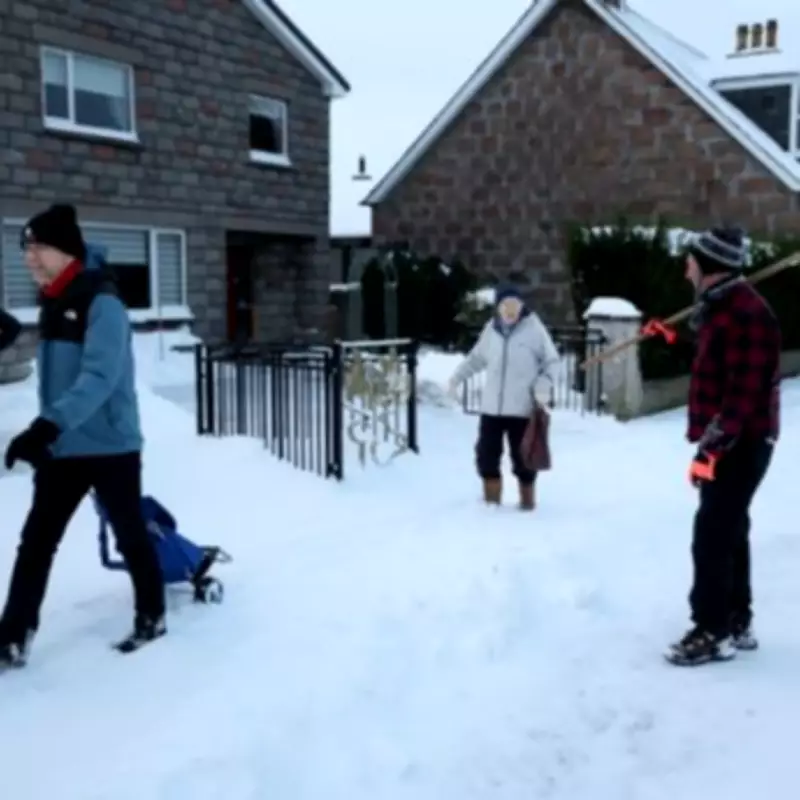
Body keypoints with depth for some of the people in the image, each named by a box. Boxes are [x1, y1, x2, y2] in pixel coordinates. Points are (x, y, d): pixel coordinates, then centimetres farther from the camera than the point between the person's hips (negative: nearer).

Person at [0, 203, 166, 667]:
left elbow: (99, 376, -28)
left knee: (131, 536, 9)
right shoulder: (54, 305, 10)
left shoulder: (101, 302, -16)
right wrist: (44, 435, 19)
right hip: (63, 449, 7)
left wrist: (46, 426, -37)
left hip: (111, 448, -7)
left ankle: (152, 617, 27)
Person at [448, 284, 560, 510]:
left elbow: (552, 361, -1)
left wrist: (544, 385, -15)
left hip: (522, 407, -4)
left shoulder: (534, 328, -8)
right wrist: (457, 377, 12)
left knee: (521, 456, 5)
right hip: (491, 406, 4)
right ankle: (492, 497, 26)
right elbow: (477, 357, 18)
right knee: (486, 453, 8)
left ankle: (527, 498, 23)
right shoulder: (491, 328, 3)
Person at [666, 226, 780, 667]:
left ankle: (713, 632, 1)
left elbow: (744, 393, -25)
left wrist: (711, 447, -25)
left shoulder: (745, 313, -19)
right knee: (729, 532, 15)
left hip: (740, 445, -10)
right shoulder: (722, 308, 14)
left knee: (712, 537, -8)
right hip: (728, 443, 11)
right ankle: (736, 623, 25)